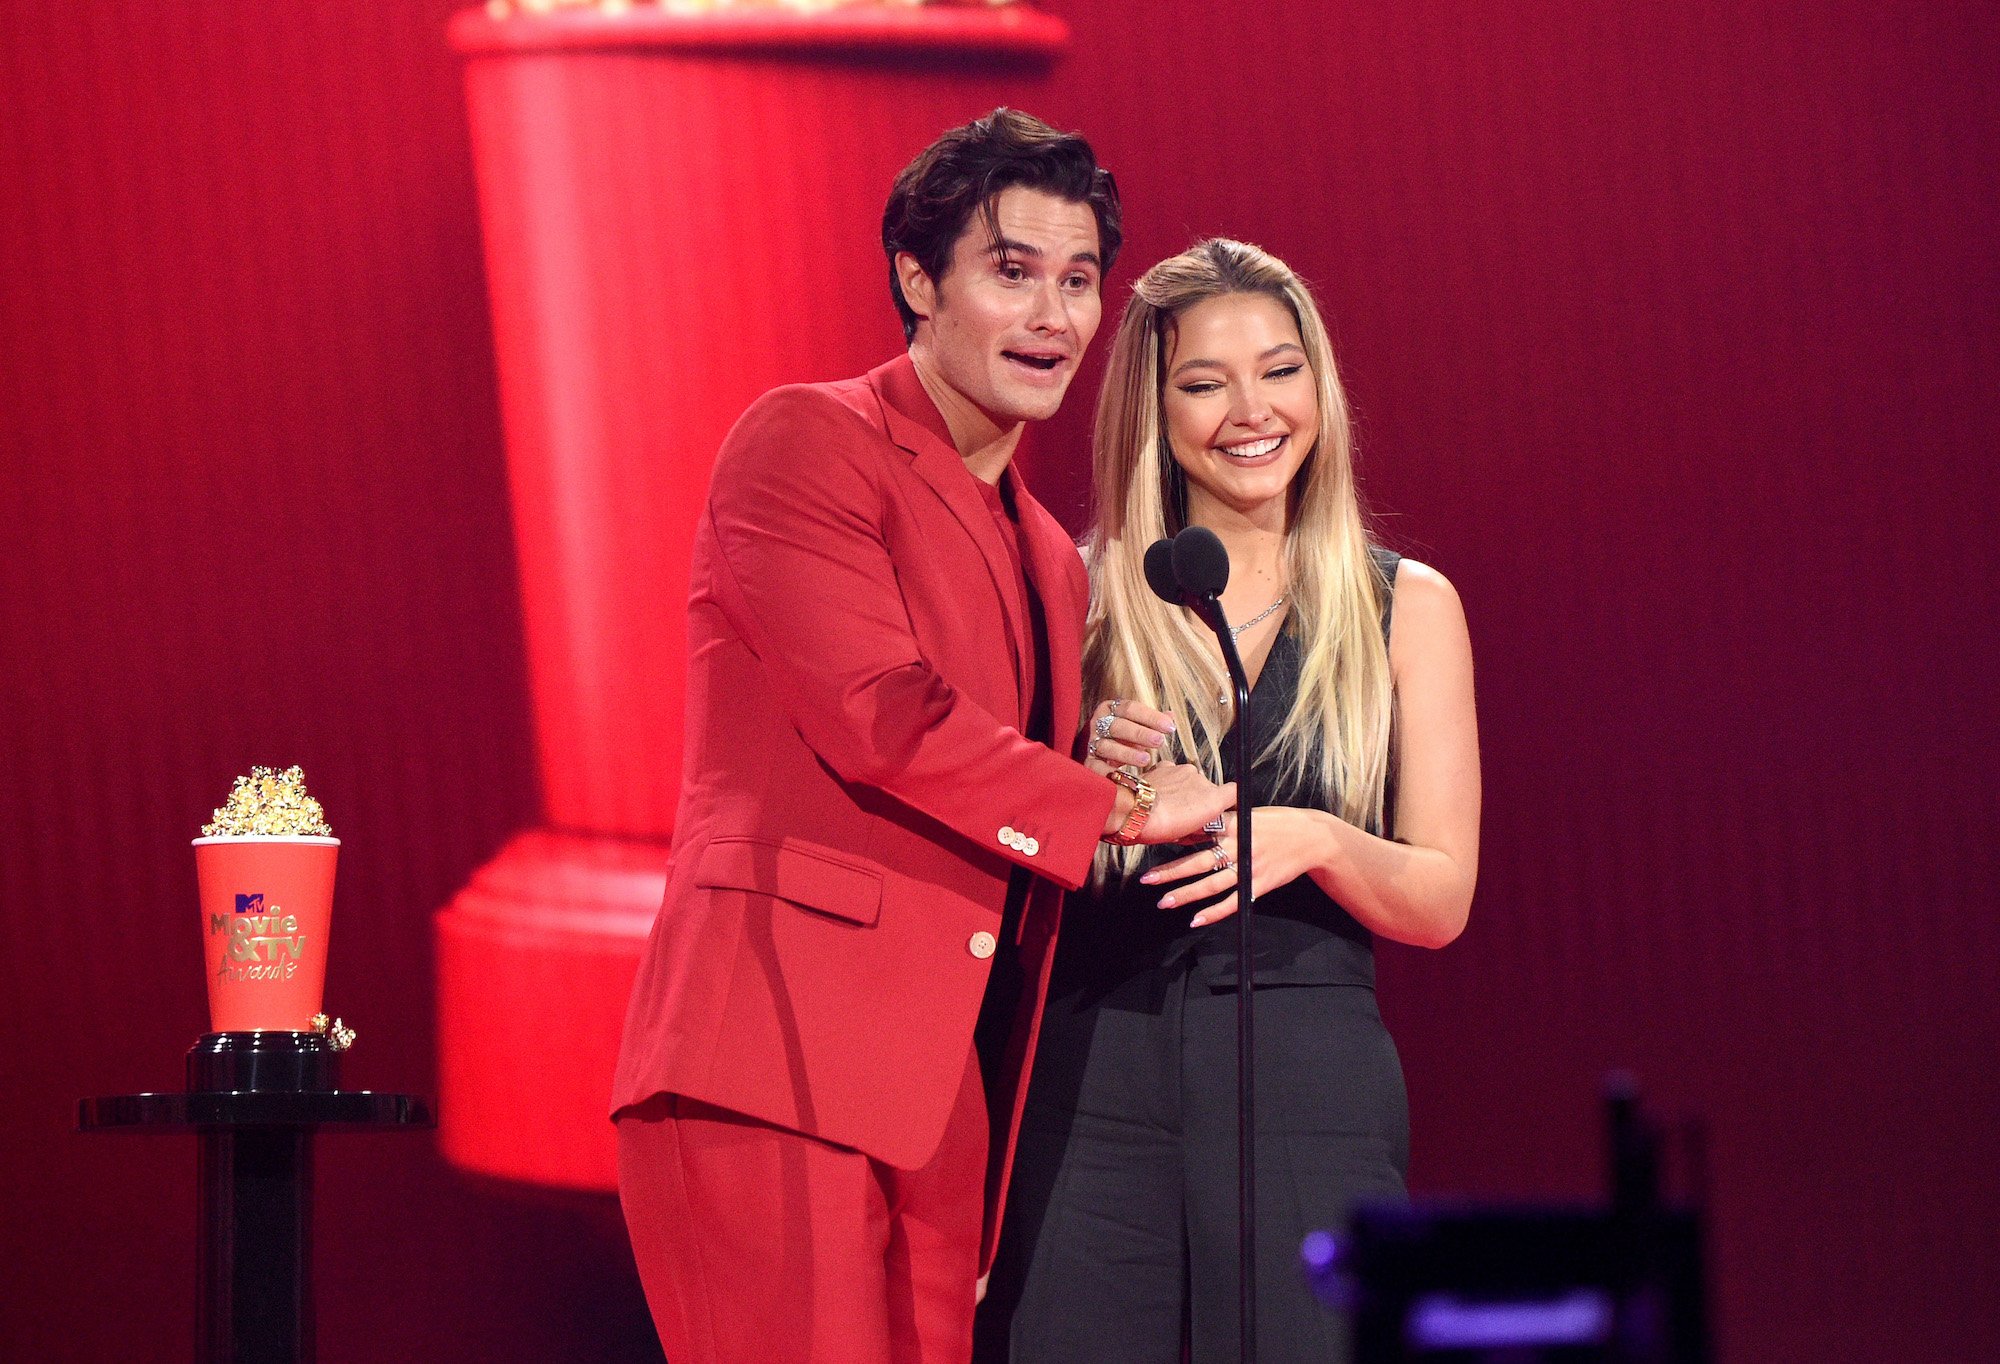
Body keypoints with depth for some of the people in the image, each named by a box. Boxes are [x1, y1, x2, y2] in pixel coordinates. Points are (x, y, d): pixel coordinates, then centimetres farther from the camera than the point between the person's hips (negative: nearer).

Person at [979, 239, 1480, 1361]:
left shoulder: (1404, 606, 8)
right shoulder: (1084, 599, 9)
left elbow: (1441, 902, 4)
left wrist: (1316, 841, -16)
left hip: (1308, 1083, -1)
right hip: (1096, 1077, 1)